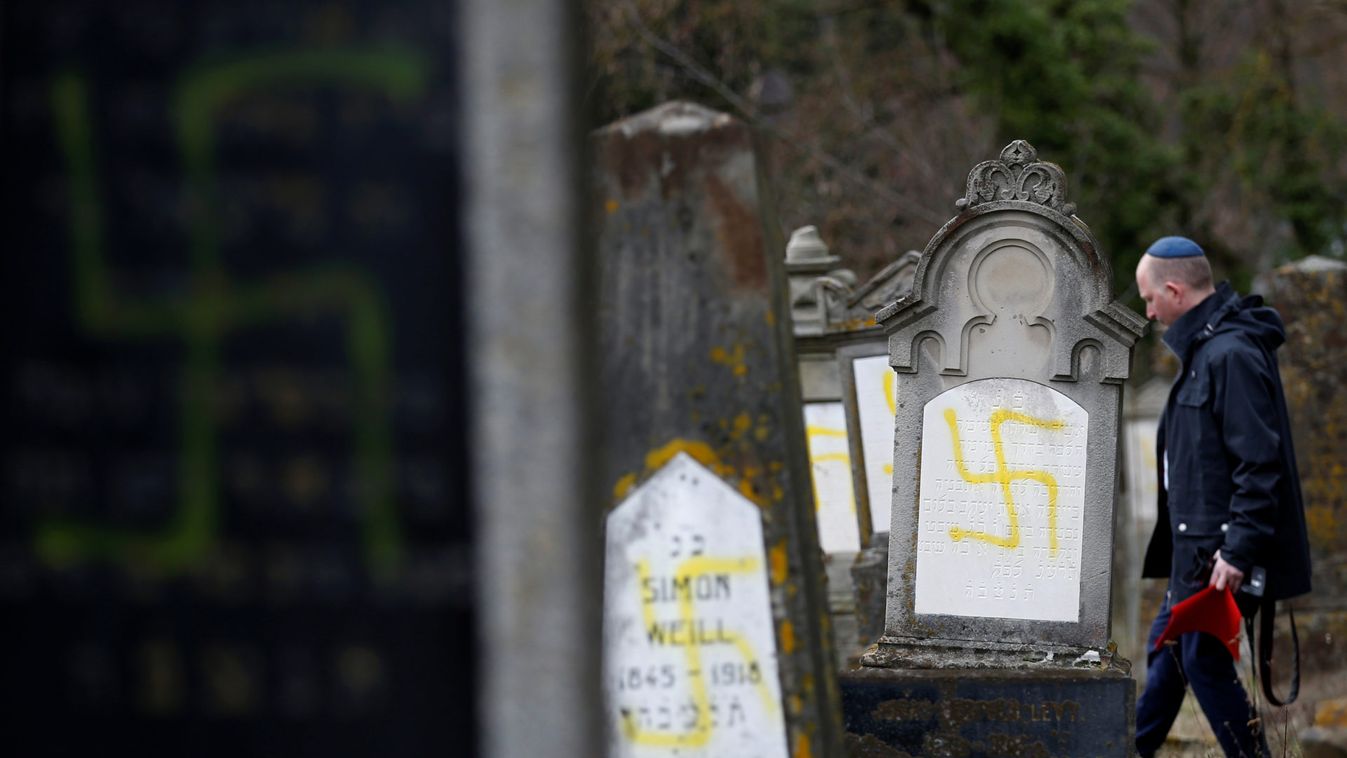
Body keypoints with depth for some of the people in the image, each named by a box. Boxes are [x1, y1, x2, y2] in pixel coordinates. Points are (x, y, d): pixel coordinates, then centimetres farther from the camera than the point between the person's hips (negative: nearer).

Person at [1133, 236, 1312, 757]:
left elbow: (1259, 462, -24)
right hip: (1196, 550, 11)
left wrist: (1239, 549, -26)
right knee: (1166, 653, 18)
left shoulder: (1231, 355, -19)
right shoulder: (1206, 349, 14)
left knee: (1204, 658, -5)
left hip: (1218, 552, -11)